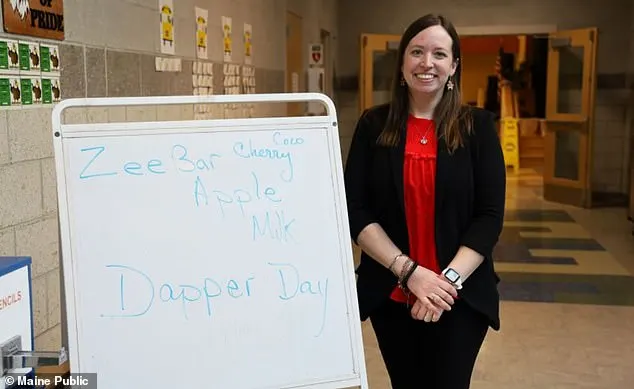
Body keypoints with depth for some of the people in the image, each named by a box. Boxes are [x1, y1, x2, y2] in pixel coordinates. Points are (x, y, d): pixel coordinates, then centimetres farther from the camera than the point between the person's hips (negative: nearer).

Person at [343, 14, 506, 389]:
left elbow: (490, 216, -5)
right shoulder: (374, 125, 0)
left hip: (462, 297, -1)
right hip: (389, 294, 1)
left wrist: (450, 279, -17)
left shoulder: (477, 126, -1)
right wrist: (409, 271, -15)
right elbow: (355, 211, -6)